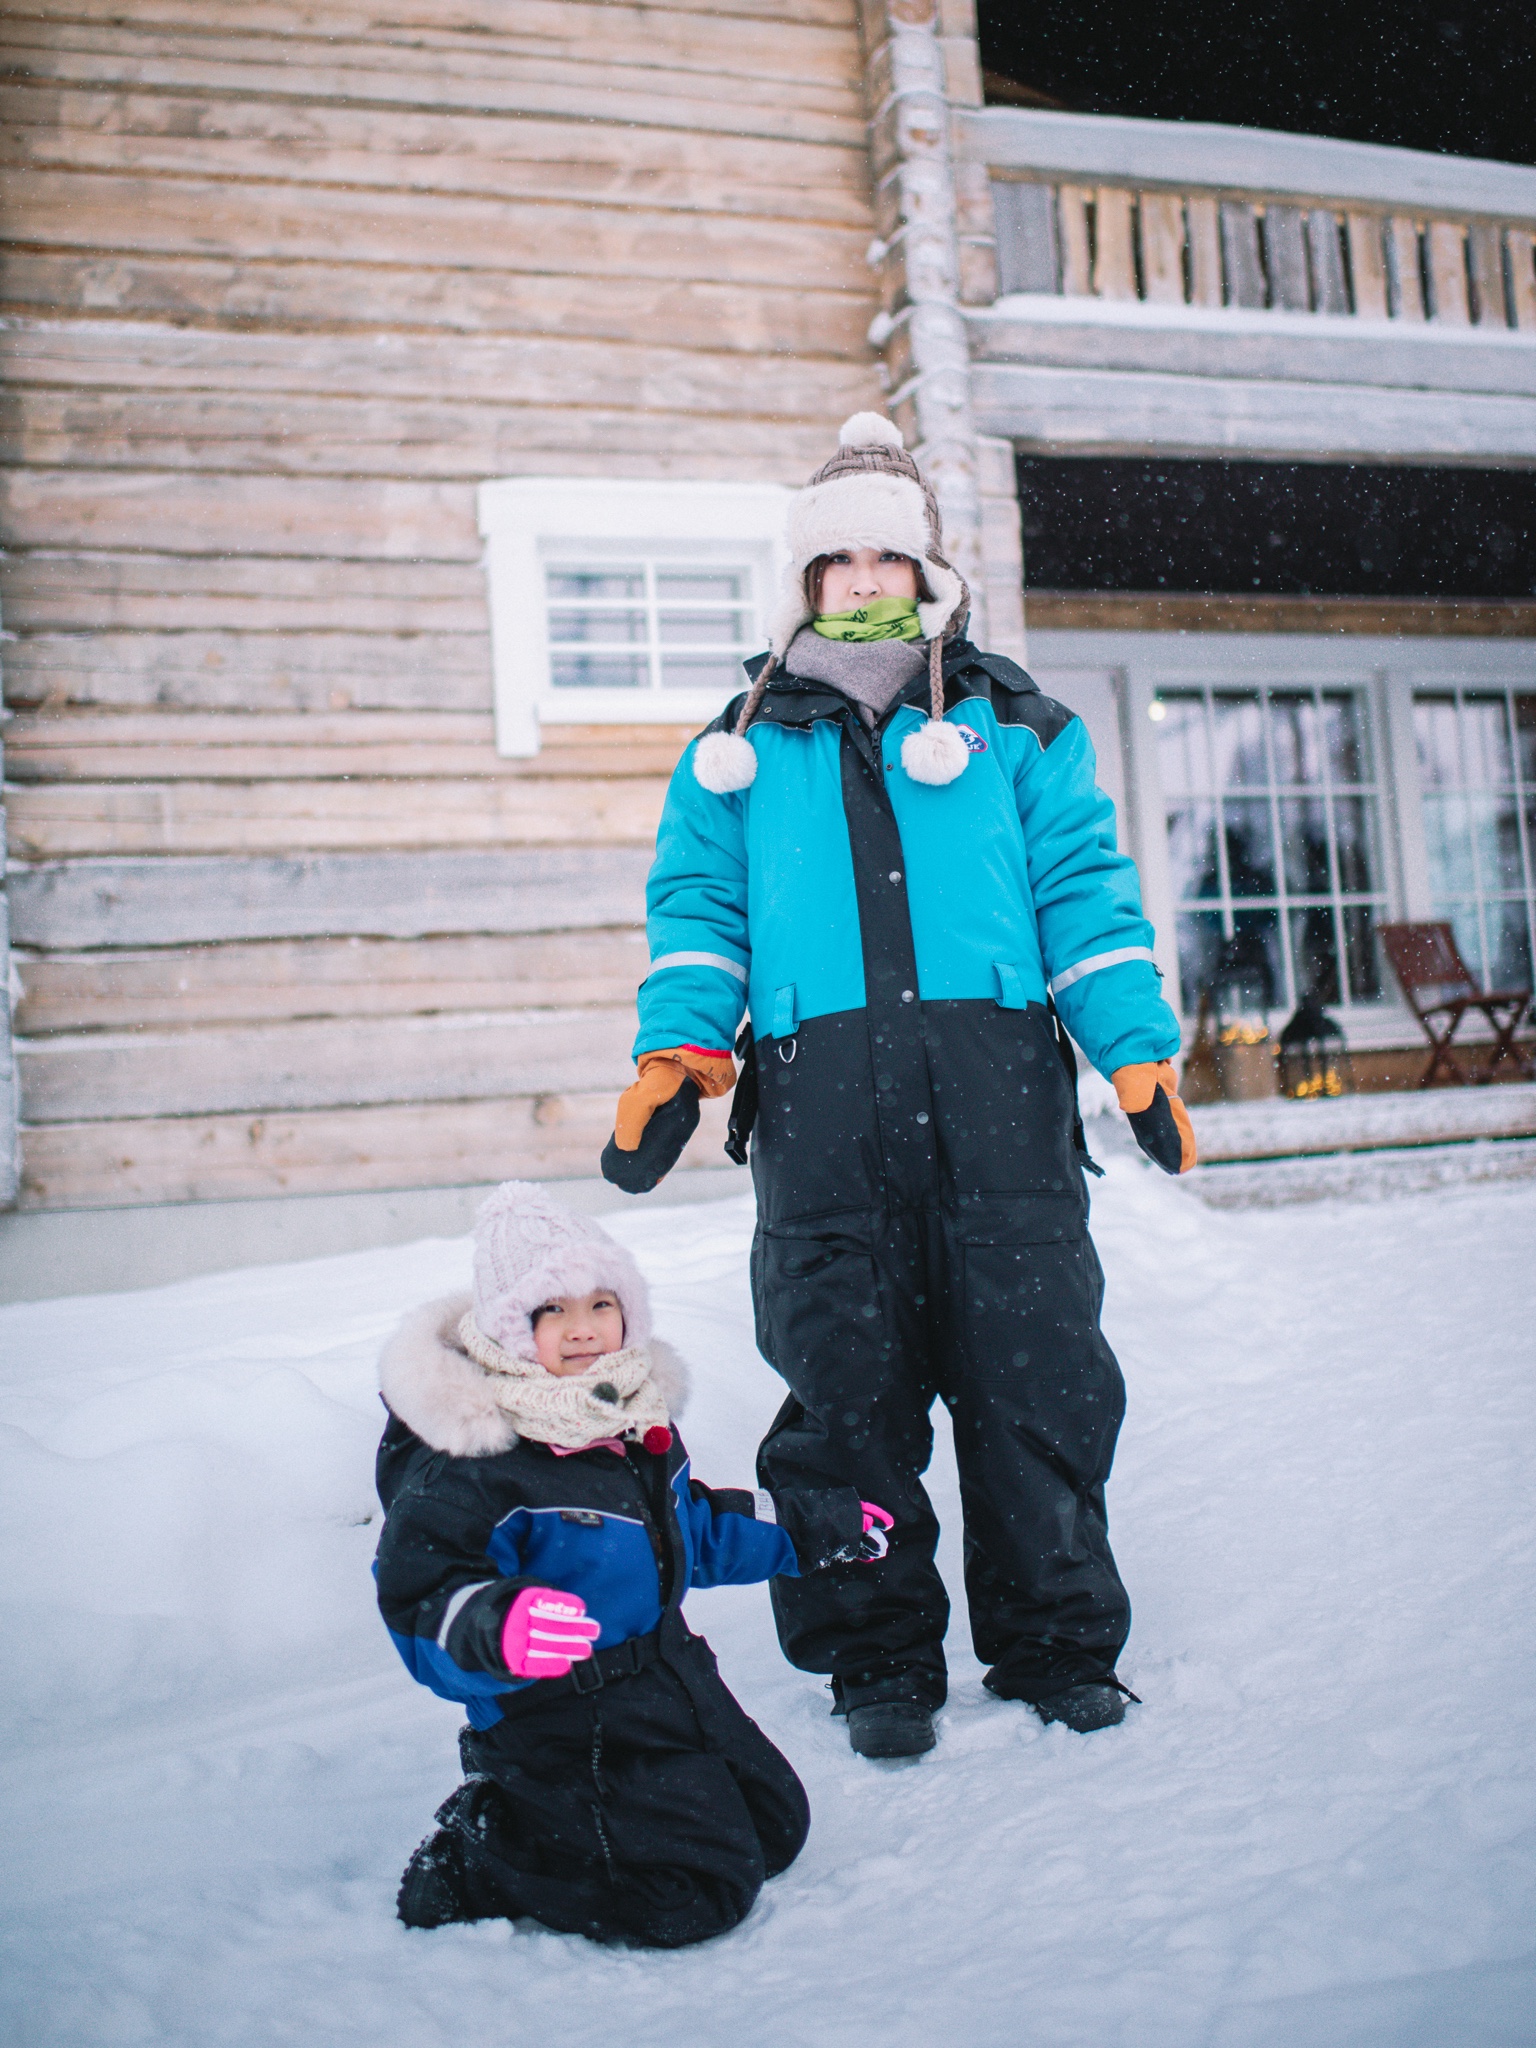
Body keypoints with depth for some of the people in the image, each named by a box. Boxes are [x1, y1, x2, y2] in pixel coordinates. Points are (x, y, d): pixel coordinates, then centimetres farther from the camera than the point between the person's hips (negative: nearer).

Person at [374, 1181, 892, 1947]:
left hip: (674, 1678, 9)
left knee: (774, 1828, 16)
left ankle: (540, 1816, 20)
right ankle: (471, 1859, 1)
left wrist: (818, 1525, 26)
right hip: (563, 1726, -9)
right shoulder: (467, 1465, -22)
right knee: (697, 1892, -14)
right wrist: (497, 1628, -47)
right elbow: (422, 1597, -26)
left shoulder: (635, 1417, 6)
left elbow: (690, 1531, 22)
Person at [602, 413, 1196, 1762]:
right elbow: (699, 907, 13)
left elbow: (1086, 891, 11)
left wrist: (1139, 1051, 1)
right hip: (819, 1096, 1)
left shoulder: (1012, 726, 17)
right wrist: (676, 1056, -2)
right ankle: (880, 1658, 17)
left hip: (998, 1085, 0)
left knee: (1033, 1363, 0)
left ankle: (1058, 1641, 17)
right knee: (846, 1377, 2)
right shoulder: (743, 748, 20)